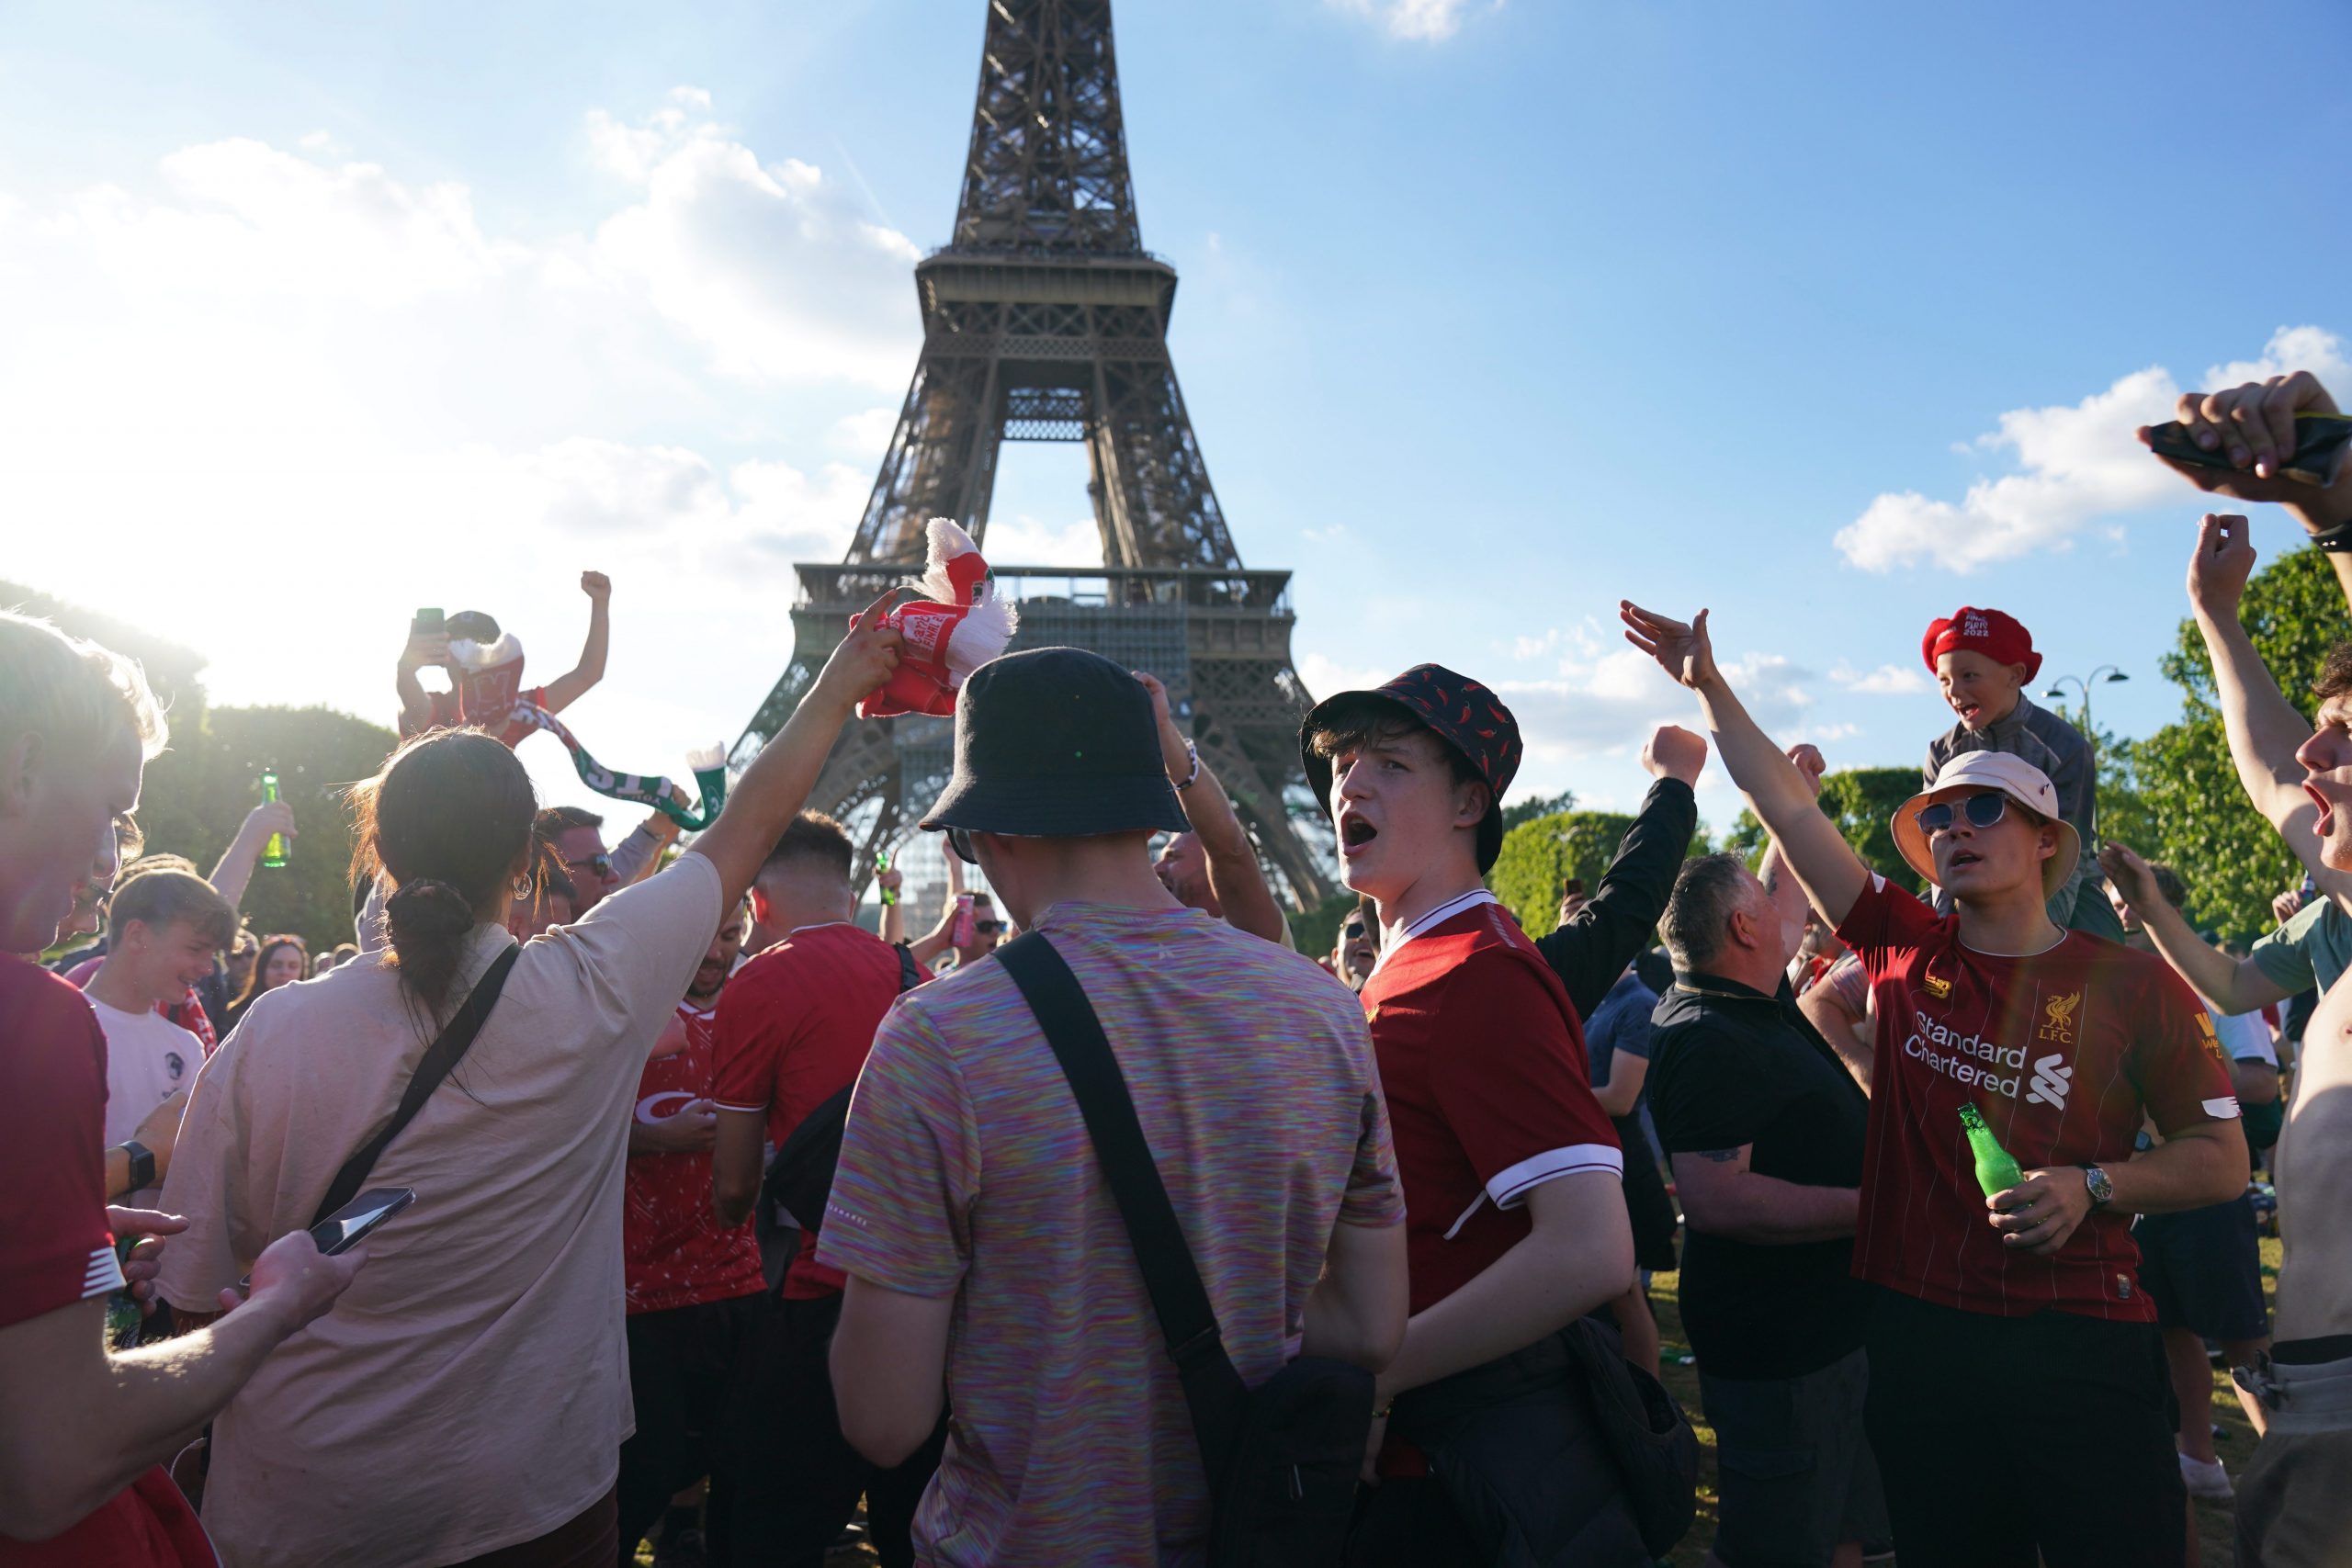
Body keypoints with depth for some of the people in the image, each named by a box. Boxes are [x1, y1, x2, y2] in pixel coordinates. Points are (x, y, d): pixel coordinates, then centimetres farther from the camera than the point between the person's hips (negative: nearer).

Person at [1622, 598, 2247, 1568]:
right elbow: (1788, 808, 4)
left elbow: (2221, 1159, 3)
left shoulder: (2132, 986, -1)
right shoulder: (1908, 953, 3)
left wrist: (2092, 1186, -14)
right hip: (1921, 1334, 2)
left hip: (2083, 1343, -2)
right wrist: (1708, 684, 5)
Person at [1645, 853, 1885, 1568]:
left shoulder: (1760, 1009, 8)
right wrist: (1872, 1206, -26)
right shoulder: (1708, 1040, -22)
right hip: (1777, 1350, -10)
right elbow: (1714, 1199, -31)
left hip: (1828, 1328, 10)